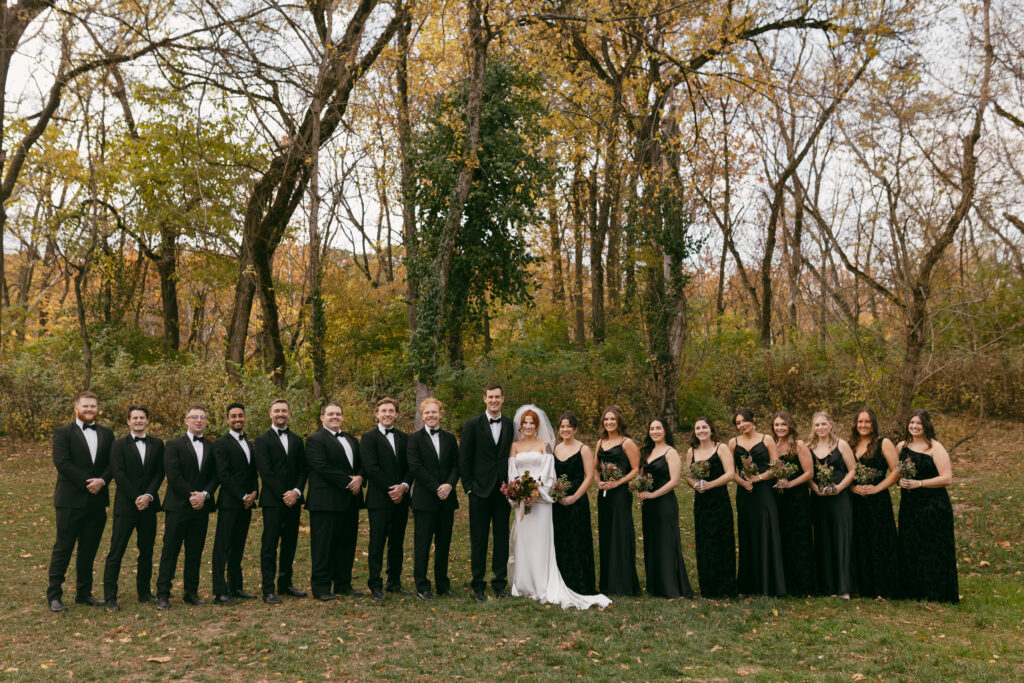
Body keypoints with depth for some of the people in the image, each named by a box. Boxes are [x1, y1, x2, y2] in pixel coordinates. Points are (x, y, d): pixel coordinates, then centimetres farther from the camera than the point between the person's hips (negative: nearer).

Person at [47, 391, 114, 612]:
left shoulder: (106, 434, 13)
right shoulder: (63, 432, 0)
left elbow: (112, 463, 7)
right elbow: (61, 462, -11)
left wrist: (101, 481, -12)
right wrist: (87, 483, -16)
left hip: (97, 500, 4)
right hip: (71, 500, -4)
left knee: (89, 550, 10)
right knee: (63, 548, 0)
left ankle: (84, 593, 20)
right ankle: (54, 595, 8)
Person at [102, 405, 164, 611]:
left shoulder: (157, 444, 10)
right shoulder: (119, 445, 0)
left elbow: (159, 473, 4)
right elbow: (119, 474, -7)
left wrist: (148, 496, -10)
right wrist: (136, 498, -13)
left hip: (149, 505, 4)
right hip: (125, 505, -3)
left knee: (147, 551, 10)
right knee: (116, 551, -3)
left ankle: (144, 593, 20)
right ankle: (110, 597, 2)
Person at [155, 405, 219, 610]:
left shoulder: (211, 447, 12)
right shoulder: (174, 445, 0)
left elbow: (215, 476, 7)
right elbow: (173, 475, -9)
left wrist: (204, 494, -10)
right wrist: (192, 495, -13)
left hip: (201, 507, 4)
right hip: (178, 506, -4)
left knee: (195, 552, 8)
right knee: (170, 551, -1)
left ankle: (191, 592, 15)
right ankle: (163, 594, 5)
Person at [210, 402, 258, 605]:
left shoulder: (249, 444, 18)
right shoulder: (221, 444, -5)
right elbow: (223, 476, -12)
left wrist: (253, 493, 1)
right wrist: (242, 497, -13)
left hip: (246, 504, 7)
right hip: (229, 503, -7)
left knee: (238, 547, 12)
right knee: (222, 547, -5)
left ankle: (235, 587, 19)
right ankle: (220, 592, -4)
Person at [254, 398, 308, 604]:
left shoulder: (297, 440, 14)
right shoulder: (262, 440, -2)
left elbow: (303, 470, 10)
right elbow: (265, 473, -9)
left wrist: (296, 492, -6)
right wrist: (283, 495, -13)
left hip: (293, 500, 5)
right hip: (273, 501, -5)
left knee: (290, 544, 10)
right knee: (269, 546, -4)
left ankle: (285, 583, 21)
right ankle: (268, 590, 0)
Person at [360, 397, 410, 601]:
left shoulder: (404, 438, 14)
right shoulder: (369, 437, -1)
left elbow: (411, 467, 9)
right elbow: (371, 467, -11)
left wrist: (403, 486, -9)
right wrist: (390, 489, -13)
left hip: (400, 499, 5)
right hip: (379, 500, -5)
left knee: (397, 544, 11)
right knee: (377, 544, -2)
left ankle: (394, 582, 20)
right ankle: (375, 586, 4)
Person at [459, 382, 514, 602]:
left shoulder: (511, 426, 6)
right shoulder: (472, 425, -1)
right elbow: (463, 459, -1)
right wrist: (468, 488, -5)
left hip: (503, 493, 2)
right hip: (480, 492, -2)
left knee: (502, 540, 8)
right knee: (478, 541, 4)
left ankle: (500, 584, 19)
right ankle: (478, 586, 13)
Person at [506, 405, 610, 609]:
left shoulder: (545, 445, 6)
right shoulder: (515, 446, 13)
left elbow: (546, 472, -3)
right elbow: (512, 472, 5)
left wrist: (535, 492, -16)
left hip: (540, 498, -2)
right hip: (520, 499, 3)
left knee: (539, 539, -5)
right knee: (522, 539, 3)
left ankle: (542, 586, -3)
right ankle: (523, 585, 10)